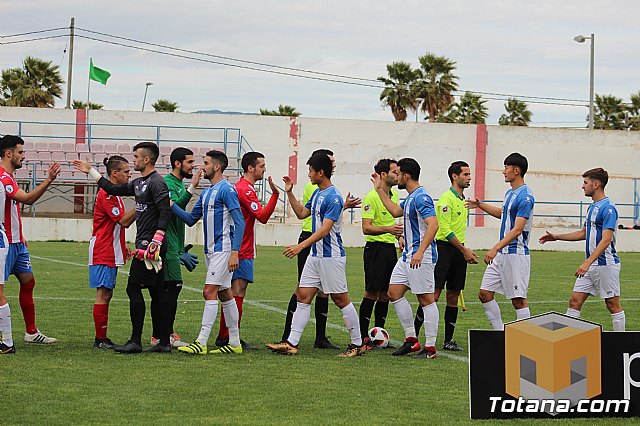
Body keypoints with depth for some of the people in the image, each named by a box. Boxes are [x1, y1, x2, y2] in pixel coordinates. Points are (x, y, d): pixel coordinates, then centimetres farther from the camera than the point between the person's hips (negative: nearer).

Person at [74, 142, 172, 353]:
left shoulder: (156, 183, -11)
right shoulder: (139, 183, 18)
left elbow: (165, 211, -19)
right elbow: (114, 189, 26)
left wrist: (157, 239, -27)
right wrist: (90, 171, 30)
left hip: (149, 245, -10)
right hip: (145, 245, 10)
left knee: (134, 288, -8)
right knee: (157, 292, 8)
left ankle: (136, 341, -8)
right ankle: (164, 342, 9)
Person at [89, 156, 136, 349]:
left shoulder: (115, 194, 17)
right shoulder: (106, 195, -15)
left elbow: (123, 222, 24)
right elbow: (123, 221, -19)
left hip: (111, 252, 10)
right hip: (103, 252, -10)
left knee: (106, 294, 10)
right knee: (103, 294, -8)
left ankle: (102, 338, 12)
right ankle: (100, 339, -7)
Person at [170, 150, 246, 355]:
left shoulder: (226, 190, -12)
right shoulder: (206, 193, 16)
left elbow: (239, 222, -16)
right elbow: (191, 219, 18)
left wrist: (234, 252, -22)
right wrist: (171, 205, 5)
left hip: (223, 249, -9)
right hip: (210, 250, 9)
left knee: (210, 292, -13)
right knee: (225, 294, 11)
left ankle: (201, 343, -16)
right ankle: (234, 342, 15)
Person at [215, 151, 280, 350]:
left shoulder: (241, 187, 17)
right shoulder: (246, 189, -14)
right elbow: (263, 216, -22)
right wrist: (275, 194, -25)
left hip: (235, 250, 10)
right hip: (242, 252, -10)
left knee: (231, 295, 13)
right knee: (237, 294, -8)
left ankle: (224, 337, 17)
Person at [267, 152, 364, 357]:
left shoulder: (333, 197, -18)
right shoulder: (317, 193, 12)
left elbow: (325, 229, -25)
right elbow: (302, 213, 26)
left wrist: (301, 246, -31)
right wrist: (290, 193, 16)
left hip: (332, 257, -9)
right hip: (315, 255, 9)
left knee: (340, 299, -1)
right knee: (303, 296, 3)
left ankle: (357, 344, 10)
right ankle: (291, 343, 1)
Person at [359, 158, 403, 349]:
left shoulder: (395, 195, 13)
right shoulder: (371, 197, -13)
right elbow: (366, 228, -19)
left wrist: (400, 235, 14)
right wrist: (388, 229, -32)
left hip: (390, 247, 8)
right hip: (375, 248, -8)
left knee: (386, 293, 8)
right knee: (372, 293, -7)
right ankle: (362, 337, -3)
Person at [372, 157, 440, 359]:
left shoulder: (421, 197, -17)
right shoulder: (410, 198, 15)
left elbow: (433, 224, -27)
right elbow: (395, 211, 33)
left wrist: (420, 251, -34)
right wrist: (380, 190, 32)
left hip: (421, 257, -11)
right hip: (408, 255, 11)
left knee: (426, 298, -6)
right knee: (394, 292, 10)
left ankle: (430, 347, -2)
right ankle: (411, 339, 15)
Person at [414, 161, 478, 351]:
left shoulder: (463, 200, 17)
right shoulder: (446, 199, -11)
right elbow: (445, 230, -17)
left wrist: (466, 251, 17)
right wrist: (465, 250, -16)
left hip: (459, 252, 8)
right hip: (445, 248, -8)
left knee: (453, 296, 7)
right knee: (434, 294, -11)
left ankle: (448, 340, 10)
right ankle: (413, 336, -5)